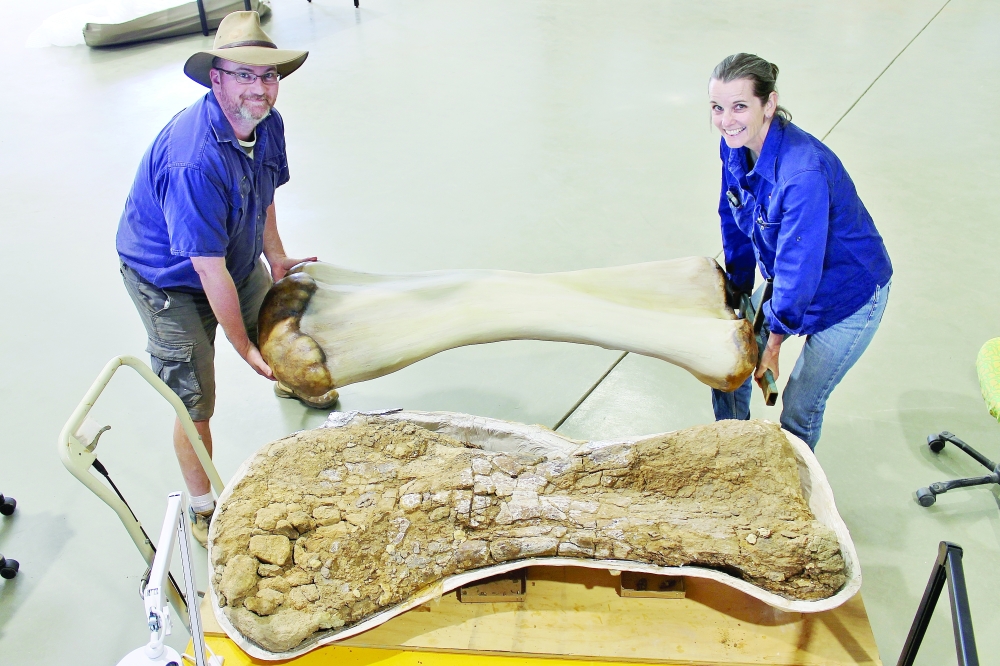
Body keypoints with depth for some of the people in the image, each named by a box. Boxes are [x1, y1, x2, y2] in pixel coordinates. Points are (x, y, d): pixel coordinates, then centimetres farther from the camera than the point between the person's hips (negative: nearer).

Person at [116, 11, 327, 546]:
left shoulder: (267, 124, -12)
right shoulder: (194, 160, -39)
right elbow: (211, 271, -33)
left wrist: (277, 260, 10)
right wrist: (242, 346, -24)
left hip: (237, 260, 8)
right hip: (169, 281, -7)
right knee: (195, 402, -4)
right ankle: (204, 509, 15)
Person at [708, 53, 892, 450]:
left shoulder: (804, 173, -38)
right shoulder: (734, 146, -13)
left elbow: (799, 267, -30)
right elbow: (734, 221, 2)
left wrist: (775, 342, -17)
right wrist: (739, 290, 8)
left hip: (848, 295, -7)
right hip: (789, 278, 7)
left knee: (799, 408, 2)